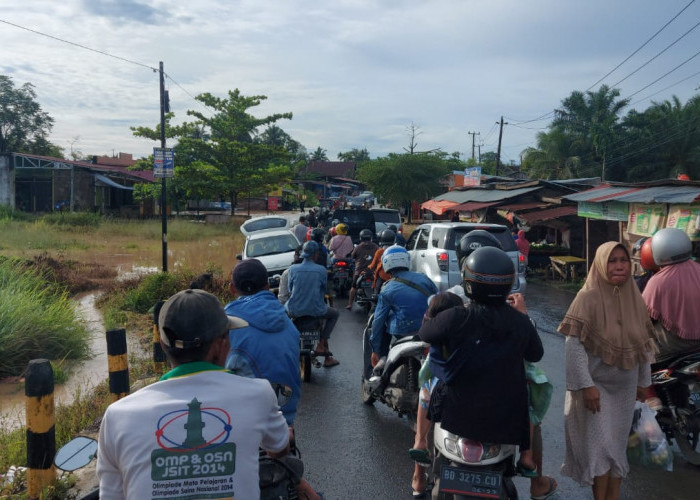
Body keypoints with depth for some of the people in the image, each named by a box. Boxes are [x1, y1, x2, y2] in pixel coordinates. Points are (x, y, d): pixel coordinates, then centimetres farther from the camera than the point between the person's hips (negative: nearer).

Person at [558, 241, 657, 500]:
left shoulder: (635, 298, 1)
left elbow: (644, 344, 8)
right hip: (596, 385, -5)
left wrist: (643, 381, 10)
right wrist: (586, 385, -21)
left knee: (618, 443, 15)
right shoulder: (588, 297, -17)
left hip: (625, 387, 5)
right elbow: (573, 344, -19)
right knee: (600, 446, 1)